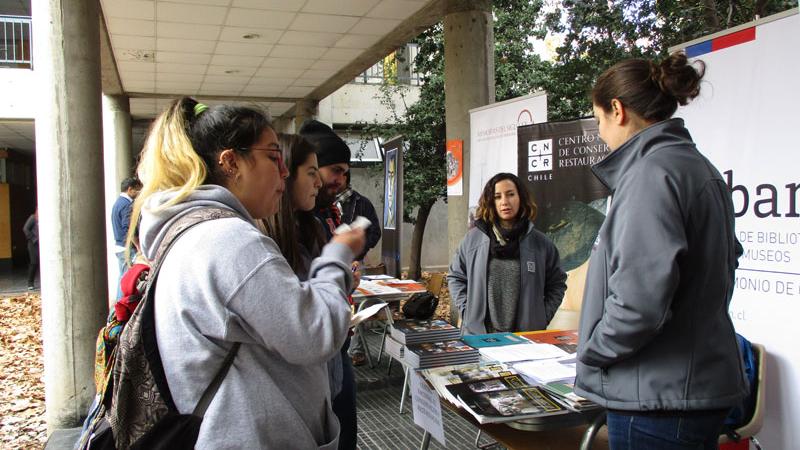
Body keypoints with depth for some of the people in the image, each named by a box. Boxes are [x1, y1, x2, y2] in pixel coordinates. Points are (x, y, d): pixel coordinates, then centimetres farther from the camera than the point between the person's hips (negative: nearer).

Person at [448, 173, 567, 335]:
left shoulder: (540, 243, 2)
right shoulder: (473, 238, 1)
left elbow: (557, 283, 11)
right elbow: (455, 277, 10)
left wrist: (543, 317, 0)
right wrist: (467, 310, -1)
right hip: (479, 333, 0)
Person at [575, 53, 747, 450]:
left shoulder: (652, 172, -19)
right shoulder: (699, 168, 12)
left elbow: (639, 299, -28)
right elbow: (724, 262, 16)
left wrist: (591, 352, -10)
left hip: (660, 395, -10)